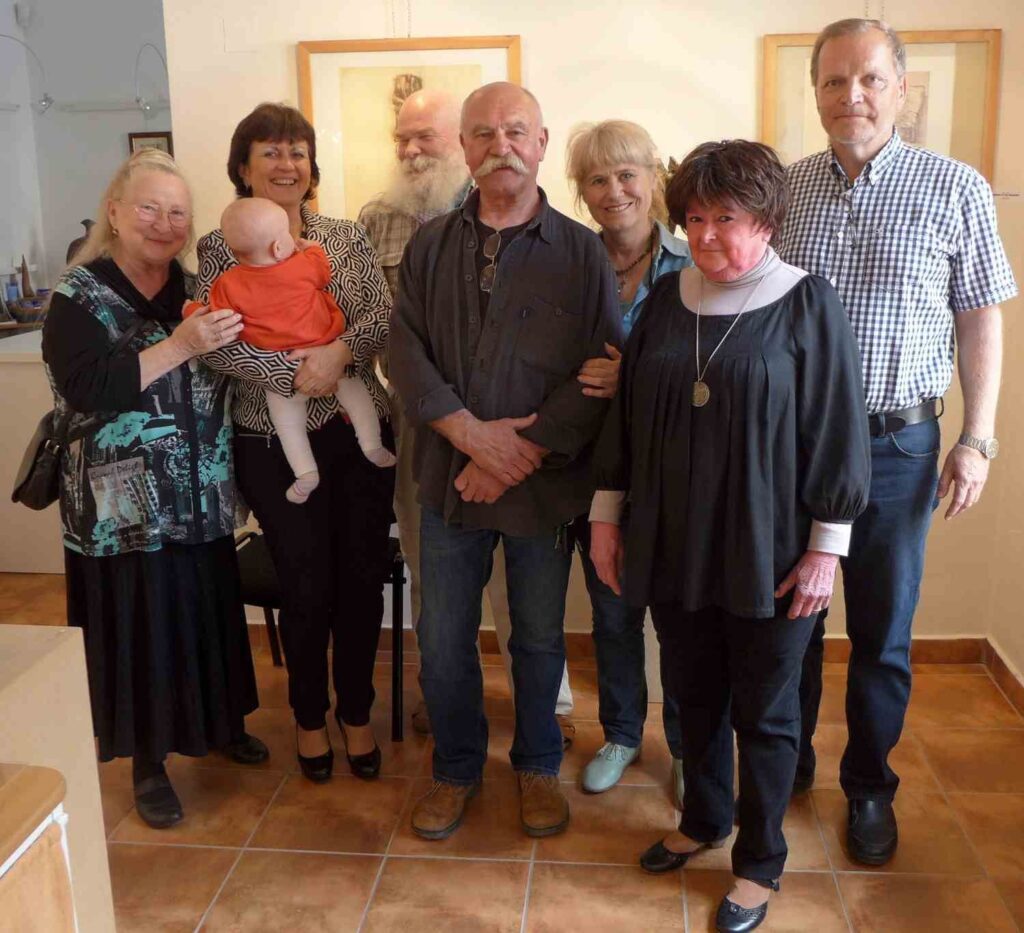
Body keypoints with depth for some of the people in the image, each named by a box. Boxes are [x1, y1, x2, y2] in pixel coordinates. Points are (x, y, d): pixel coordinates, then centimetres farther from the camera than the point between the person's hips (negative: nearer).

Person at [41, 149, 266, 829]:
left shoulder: (195, 289, 9)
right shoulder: (80, 296, -7)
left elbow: (228, 371, 13)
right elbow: (86, 390, -21)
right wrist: (180, 346, -27)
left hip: (203, 498, 5)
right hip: (125, 507, -4)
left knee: (211, 612, 14)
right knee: (141, 626, 5)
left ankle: (222, 722, 38)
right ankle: (148, 761, 25)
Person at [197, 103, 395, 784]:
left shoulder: (348, 237, 7)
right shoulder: (220, 248, 0)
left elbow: (384, 316, -5)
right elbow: (220, 346, -11)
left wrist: (340, 352, -23)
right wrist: (298, 371, -22)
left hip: (360, 431, 3)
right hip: (275, 443, -2)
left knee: (363, 579, 7)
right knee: (308, 586, 6)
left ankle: (356, 712, 30)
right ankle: (310, 715, 31)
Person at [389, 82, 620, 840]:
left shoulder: (580, 251, -4)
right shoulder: (430, 246, 4)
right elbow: (406, 350, -4)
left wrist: (520, 453, -16)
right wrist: (472, 435, -16)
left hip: (544, 485, -2)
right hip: (449, 480, 2)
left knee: (540, 639, 14)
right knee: (443, 641, 11)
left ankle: (538, 766, 37)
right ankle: (457, 769, 34)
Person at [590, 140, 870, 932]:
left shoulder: (808, 304, -8)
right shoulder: (666, 299, 4)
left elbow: (836, 433, -9)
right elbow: (627, 413, 8)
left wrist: (825, 549, -10)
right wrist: (607, 514, 8)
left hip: (768, 555, -4)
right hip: (676, 546, 4)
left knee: (764, 713, 11)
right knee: (695, 696, 19)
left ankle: (760, 862, 30)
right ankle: (704, 820, 42)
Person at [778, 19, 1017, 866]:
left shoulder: (956, 189, -3)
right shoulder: (784, 189, 2)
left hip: (895, 442, -1)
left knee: (883, 632, 10)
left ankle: (869, 787, 31)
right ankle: (788, 764, 34)